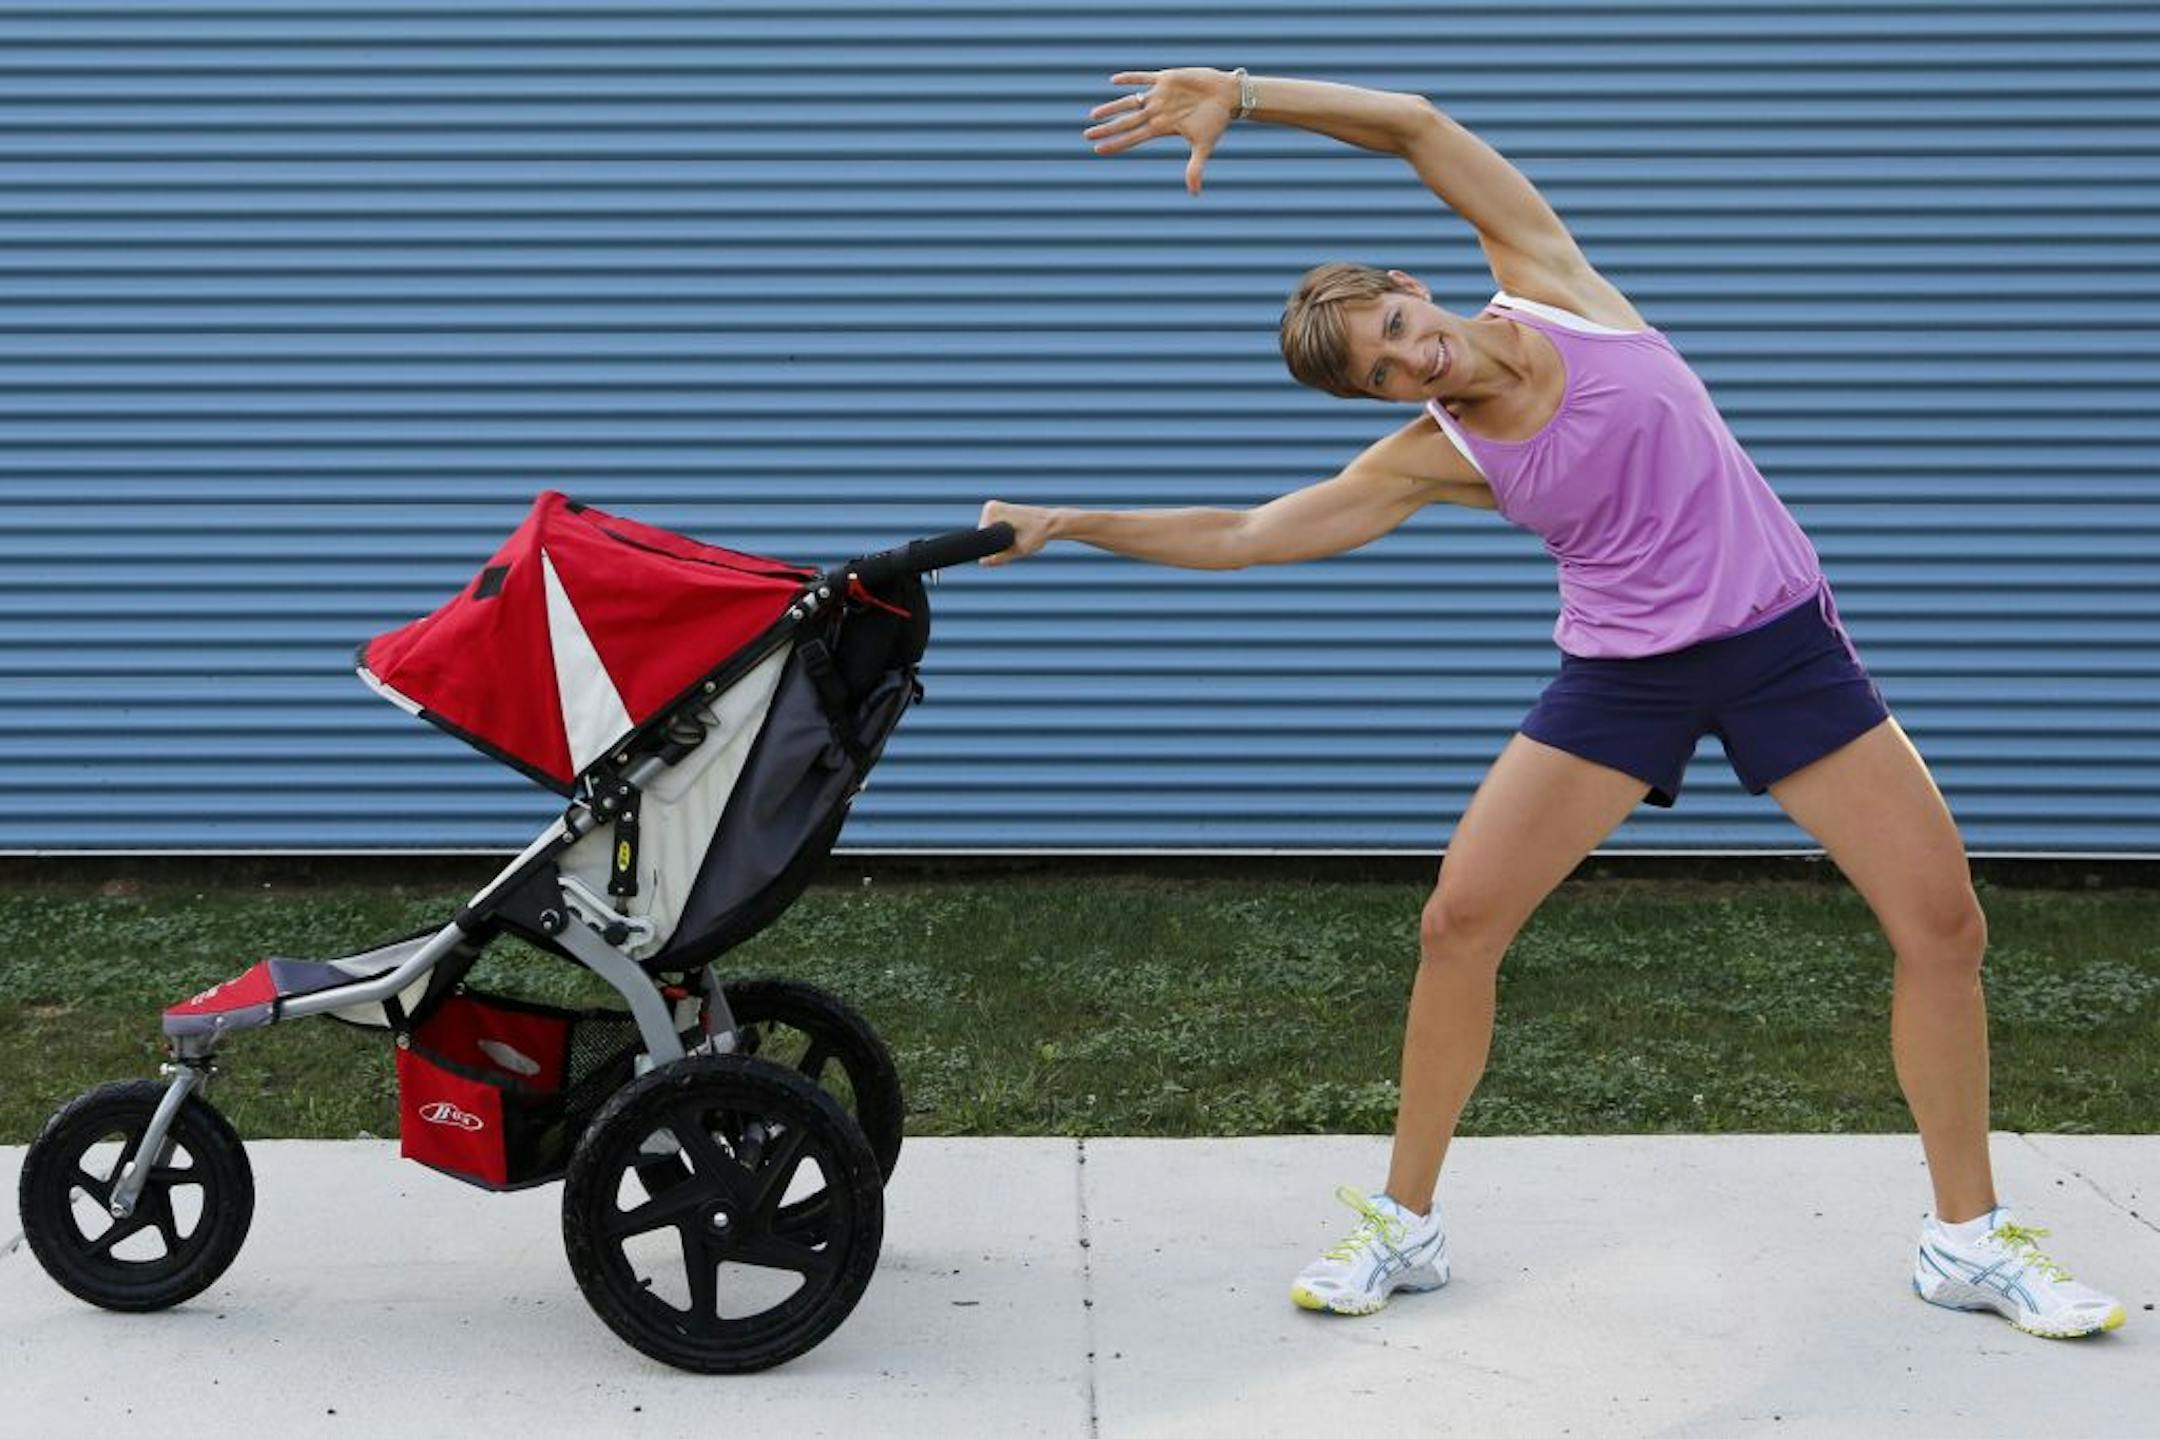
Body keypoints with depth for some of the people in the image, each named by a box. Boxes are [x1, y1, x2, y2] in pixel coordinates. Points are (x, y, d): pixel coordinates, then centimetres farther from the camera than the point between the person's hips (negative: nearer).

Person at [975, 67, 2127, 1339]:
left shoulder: (1548, 282, -7)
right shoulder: (1434, 457, -5)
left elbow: (1418, 124, -13)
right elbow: (1244, 535, -1)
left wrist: (1235, 91, -17)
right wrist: (1062, 525, -3)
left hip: (1784, 640, 0)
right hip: (1621, 673, 1)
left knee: (1946, 925, -3)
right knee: (1458, 922, -7)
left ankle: (1969, 1241, 14)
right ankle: (1406, 1225, 11)